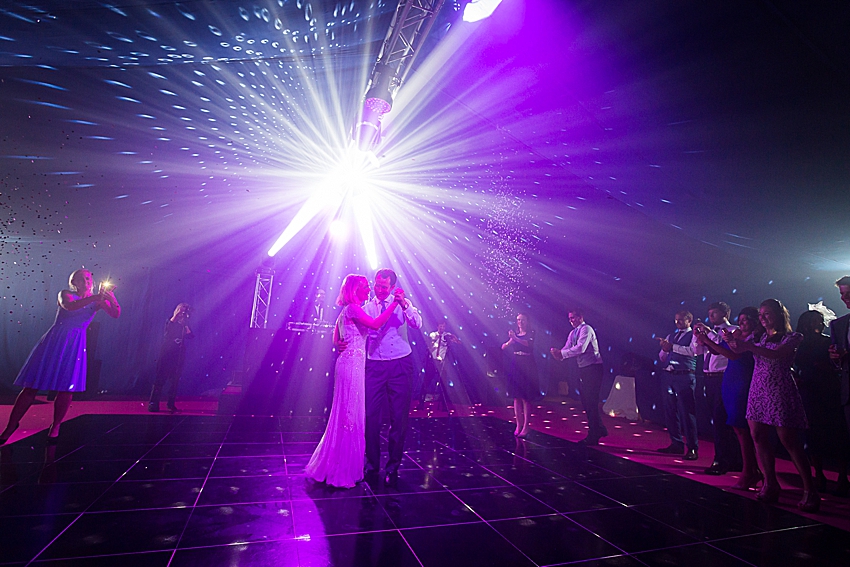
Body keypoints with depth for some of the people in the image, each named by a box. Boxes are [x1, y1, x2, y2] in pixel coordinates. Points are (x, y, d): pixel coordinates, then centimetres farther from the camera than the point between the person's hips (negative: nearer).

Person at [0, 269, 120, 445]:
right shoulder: (65, 294, 2)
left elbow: (115, 314, -9)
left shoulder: (97, 300, 5)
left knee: (66, 388, -4)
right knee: (31, 386, 0)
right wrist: (95, 297, -33)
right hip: (54, 341, -1)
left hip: (75, 345, 1)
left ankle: (55, 427, 13)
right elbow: (69, 306, -22)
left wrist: (111, 298, -27)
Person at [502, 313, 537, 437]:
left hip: (527, 368, -4)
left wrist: (516, 339, -33)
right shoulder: (513, 334, 12)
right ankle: (518, 425, 11)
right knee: (516, 397, 5)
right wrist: (510, 341, -18)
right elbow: (503, 347, 3)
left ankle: (525, 427, -2)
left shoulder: (531, 334, 1)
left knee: (526, 397, -5)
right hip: (514, 367, 4)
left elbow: (529, 344, -20)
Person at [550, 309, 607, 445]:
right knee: (586, 402, 14)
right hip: (583, 368, 9)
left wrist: (562, 353, -26)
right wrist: (558, 353, -17)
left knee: (591, 402, -5)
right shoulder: (572, 333, 14)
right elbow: (566, 348, 4)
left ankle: (593, 436, 3)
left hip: (593, 368, -9)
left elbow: (580, 348, -25)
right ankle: (599, 429, 29)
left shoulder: (586, 329, -13)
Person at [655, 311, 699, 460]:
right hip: (668, 375, 7)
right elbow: (662, 358, 19)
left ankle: (692, 448, -1)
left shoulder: (693, 335, 3)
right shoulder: (670, 336, 21)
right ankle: (676, 444, 20)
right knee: (670, 411, 9)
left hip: (685, 376, -6)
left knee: (687, 412, -7)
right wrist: (664, 349, -2)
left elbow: (692, 351, -17)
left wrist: (672, 346, -21)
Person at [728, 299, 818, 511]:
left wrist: (750, 347, -33)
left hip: (780, 391, -5)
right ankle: (770, 484, 8)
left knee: (790, 441, -6)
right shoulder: (759, 339, 15)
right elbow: (734, 352, 12)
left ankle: (809, 490, 4)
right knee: (758, 436, 0)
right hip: (758, 390, 5)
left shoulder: (792, 337, -1)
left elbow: (777, 354, -20)